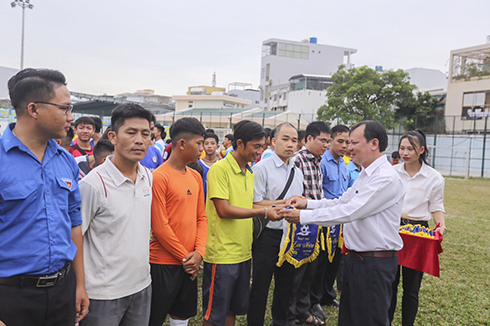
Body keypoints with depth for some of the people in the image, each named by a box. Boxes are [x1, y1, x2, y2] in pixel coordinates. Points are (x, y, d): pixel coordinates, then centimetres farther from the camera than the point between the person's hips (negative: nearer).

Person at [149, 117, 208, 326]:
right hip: (164, 263, -6)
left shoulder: (196, 177, 9)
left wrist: (199, 252, -4)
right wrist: (184, 257, -10)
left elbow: (201, 218, 9)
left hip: (190, 264, 7)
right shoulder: (159, 177, -14)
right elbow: (160, 226, -16)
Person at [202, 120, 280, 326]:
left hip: (243, 253, 8)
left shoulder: (249, 172, 11)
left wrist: (275, 207, 3)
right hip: (222, 254, -8)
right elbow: (223, 210, -21)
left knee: (234, 309, 20)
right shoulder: (219, 169, -15)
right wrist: (263, 212, -18)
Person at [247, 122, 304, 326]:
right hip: (268, 235, -6)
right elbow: (255, 204, -17)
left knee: (286, 284, 19)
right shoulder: (261, 168, -10)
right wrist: (286, 202, -15)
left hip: (291, 234, 7)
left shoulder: (297, 172, 12)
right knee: (260, 286, 5)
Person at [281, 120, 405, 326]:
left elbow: (348, 212, -27)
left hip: (375, 263, -9)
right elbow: (341, 202, 14)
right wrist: (307, 203, -1)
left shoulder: (386, 178, -21)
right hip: (355, 258, 9)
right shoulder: (366, 174, 12)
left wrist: (303, 216, -23)